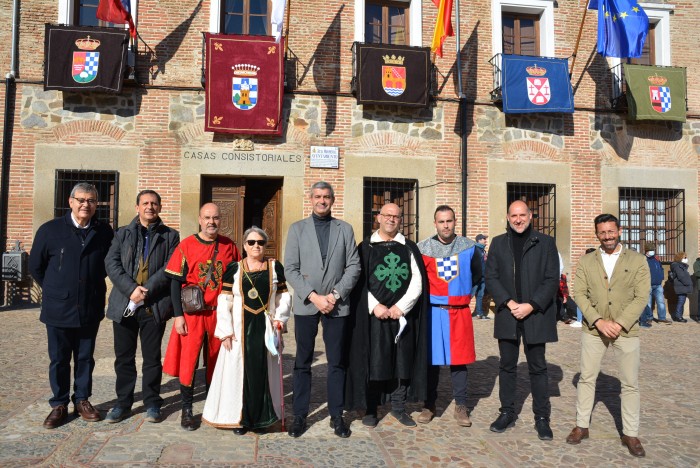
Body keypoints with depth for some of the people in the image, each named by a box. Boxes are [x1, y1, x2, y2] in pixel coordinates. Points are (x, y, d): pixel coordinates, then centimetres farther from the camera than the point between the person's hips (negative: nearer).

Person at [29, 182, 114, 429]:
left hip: (91, 309, 1)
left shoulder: (104, 232, -2)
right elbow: (35, 266, 5)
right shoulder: (50, 230, -5)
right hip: (58, 309, -1)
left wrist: (95, 286, 7)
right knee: (59, 359, 9)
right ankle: (59, 404, 23)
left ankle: (82, 400, 27)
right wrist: (54, 290, 8)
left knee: (85, 358, 13)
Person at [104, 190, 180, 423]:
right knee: (124, 357, 10)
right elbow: (111, 263, -2)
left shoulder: (170, 236, 6)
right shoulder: (122, 234, 11)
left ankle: (152, 403, 19)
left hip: (154, 305, -2)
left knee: (152, 358, 6)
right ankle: (123, 402, 24)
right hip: (124, 305, 2)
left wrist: (146, 289, -15)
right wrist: (132, 289, -15)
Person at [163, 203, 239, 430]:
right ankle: (187, 410, 16)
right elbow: (175, 282, -3)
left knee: (216, 361, 11)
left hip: (220, 314, 2)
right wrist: (178, 315, -9)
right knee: (188, 361, 1)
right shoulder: (186, 245, -3)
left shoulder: (229, 246, 3)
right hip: (192, 314, -2)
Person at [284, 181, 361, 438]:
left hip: (336, 304, 1)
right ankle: (300, 415, 17)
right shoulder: (297, 229, 6)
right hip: (306, 304, 0)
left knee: (337, 362, 7)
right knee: (303, 362, 6)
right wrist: (313, 296, -11)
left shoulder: (345, 229, 8)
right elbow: (290, 269, -1)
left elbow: (353, 266, 3)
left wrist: (335, 294, -9)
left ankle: (336, 415, 18)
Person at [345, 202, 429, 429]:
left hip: (403, 315, 2)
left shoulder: (409, 248, 8)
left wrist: (401, 306, -10)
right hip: (373, 314, -2)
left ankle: (398, 407, 20)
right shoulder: (366, 247, 4)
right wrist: (375, 306, -13)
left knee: (402, 361, 7)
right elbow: (359, 282, -1)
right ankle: (370, 408, 14)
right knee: (373, 361, 1)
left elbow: (417, 282, 2)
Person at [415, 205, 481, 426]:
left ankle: (460, 406, 16)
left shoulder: (469, 247, 0)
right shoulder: (422, 248, -2)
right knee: (431, 358, 5)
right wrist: (427, 295, 5)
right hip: (432, 311, 0)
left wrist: (465, 293, 13)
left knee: (458, 358, 5)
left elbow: (477, 275, 16)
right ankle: (429, 405, 17)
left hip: (459, 311, 1)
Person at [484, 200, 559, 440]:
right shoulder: (498, 243, 8)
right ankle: (507, 412, 21)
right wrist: (510, 303, -10)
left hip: (535, 314, -2)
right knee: (507, 366, 10)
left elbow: (552, 279, -4)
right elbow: (491, 277, 2)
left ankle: (542, 417, 17)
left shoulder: (545, 242, 1)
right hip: (507, 313, 2)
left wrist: (531, 305, -13)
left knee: (538, 367, 6)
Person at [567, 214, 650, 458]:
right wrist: (598, 321, -14)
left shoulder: (638, 261, -1)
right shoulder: (586, 261, 3)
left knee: (630, 383, 6)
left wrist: (619, 324, -14)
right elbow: (579, 294, -2)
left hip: (626, 329, -1)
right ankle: (582, 426, 21)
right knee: (586, 378, 8)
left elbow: (641, 297, -6)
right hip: (593, 328, 1)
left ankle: (630, 434, 20)